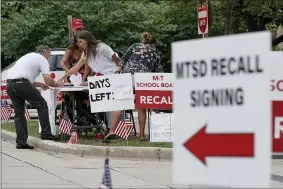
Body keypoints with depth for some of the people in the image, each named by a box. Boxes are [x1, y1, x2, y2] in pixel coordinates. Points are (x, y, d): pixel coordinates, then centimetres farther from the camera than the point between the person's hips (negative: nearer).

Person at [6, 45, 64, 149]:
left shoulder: (29, 56, 32)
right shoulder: (42, 59, 8)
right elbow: (48, 81, -2)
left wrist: (40, 84, 33)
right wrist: (58, 84, 18)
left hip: (9, 84, 8)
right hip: (21, 84, -8)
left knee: (19, 113, 13)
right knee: (42, 105, 7)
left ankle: (20, 142, 8)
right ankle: (46, 133, 6)